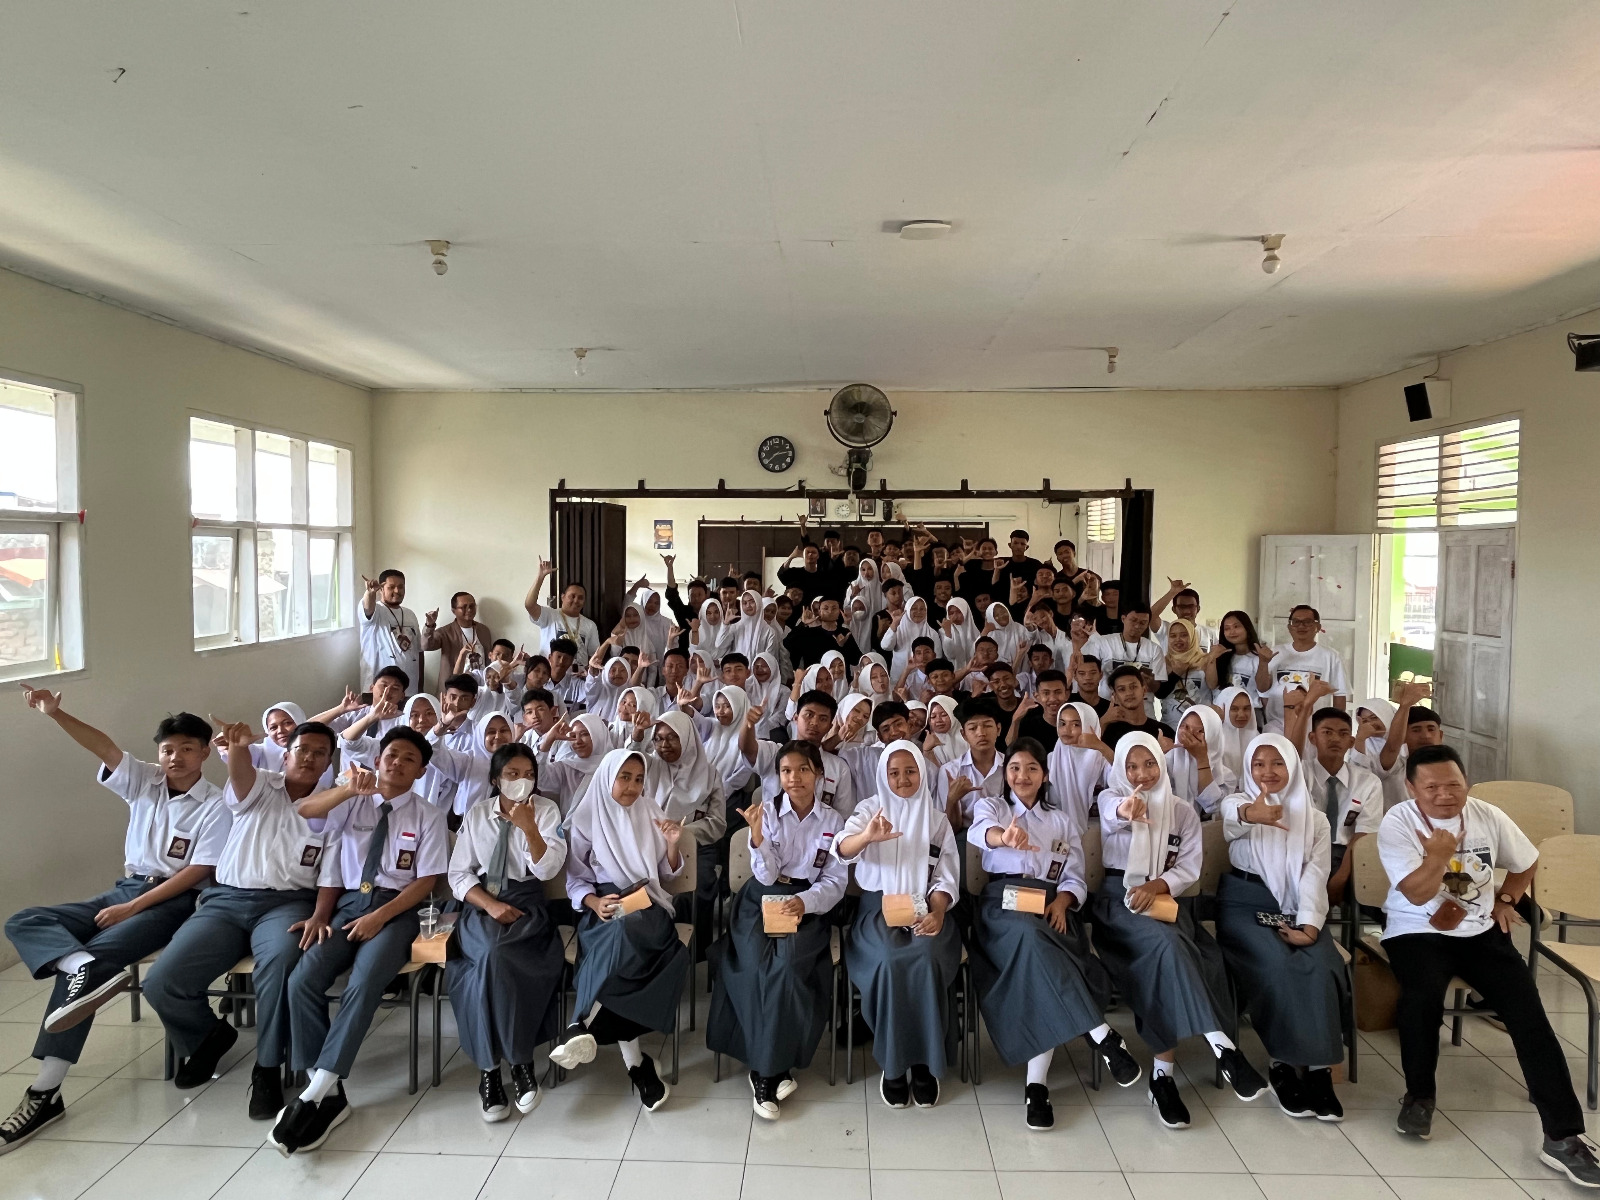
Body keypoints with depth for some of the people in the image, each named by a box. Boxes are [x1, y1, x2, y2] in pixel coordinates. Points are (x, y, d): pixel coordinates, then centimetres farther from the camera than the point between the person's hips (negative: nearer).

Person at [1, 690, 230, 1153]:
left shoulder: (215, 806, -9)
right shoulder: (144, 781, 8)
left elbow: (198, 872, -14)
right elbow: (105, 748, -8)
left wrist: (133, 908, -18)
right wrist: (56, 714, -24)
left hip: (175, 900, -7)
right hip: (126, 888, 7)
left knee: (85, 959, -25)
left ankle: (45, 1091, -24)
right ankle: (88, 970, -40)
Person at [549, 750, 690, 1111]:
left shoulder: (651, 815, 13)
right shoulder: (586, 820, 6)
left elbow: (668, 874, 16)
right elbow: (575, 879, 4)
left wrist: (672, 846, -4)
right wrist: (595, 903, -16)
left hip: (647, 906, 2)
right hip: (604, 910, -1)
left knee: (626, 935, -36)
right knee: (623, 945, -36)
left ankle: (585, 1027, -36)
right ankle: (634, 1059, -33)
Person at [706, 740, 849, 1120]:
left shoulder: (834, 820, 4)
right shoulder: (766, 811, 1)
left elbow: (835, 881, 1)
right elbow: (766, 876, -5)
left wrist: (805, 901, -19)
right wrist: (757, 833, -23)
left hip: (808, 905, 0)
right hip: (762, 901, 0)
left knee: (787, 964, -29)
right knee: (760, 967, -29)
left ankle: (767, 1068, -14)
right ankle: (775, 1067, -13)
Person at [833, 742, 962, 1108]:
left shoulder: (936, 819, 11)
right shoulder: (869, 809, 5)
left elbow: (945, 876, 5)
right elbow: (841, 850, -13)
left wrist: (936, 913, -15)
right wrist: (866, 836, -36)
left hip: (925, 909, 1)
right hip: (878, 908, -1)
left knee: (927, 959, -31)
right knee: (890, 961, -31)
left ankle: (926, 1061, -15)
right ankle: (892, 1062, -13)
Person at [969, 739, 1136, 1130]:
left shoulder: (1063, 818, 22)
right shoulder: (990, 805, 13)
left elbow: (1075, 878, 16)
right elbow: (980, 830, -14)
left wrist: (1062, 901, -9)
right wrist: (1005, 836, -40)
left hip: (1053, 904, 2)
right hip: (1005, 899, -2)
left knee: (1038, 959, -32)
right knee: (1031, 937, -38)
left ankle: (1037, 1081, -32)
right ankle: (1102, 1035, -35)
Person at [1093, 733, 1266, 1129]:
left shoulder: (1183, 811, 14)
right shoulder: (1111, 798, 4)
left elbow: (1190, 868, 6)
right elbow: (1115, 815, -23)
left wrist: (1158, 885, -16)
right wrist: (1126, 811, -49)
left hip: (1166, 899, 3)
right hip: (1120, 899, -3)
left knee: (1166, 957, -29)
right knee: (1167, 944, -33)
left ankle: (1163, 1073, -27)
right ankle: (1222, 1046, -37)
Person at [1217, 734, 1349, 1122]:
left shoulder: (1314, 818, 12)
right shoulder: (1238, 803, 2)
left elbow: (1315, 875, 0)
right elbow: (1234, 821, -26)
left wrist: (1308, 924, -18)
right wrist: (1251, 814, -52)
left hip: (1297, 908, 3)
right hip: (1245, 905, -2)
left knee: (1320, 968, -26)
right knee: (1277, 965, -29)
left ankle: (1317, 1068, -20)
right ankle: (1284, 1065, -16)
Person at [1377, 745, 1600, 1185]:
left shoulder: (1488, 817, -1)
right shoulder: (1396, 824, -14)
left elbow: (1525, 863, 19)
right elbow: (1417, 894, -20)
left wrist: (1505, 901, 6)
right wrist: (1438, 856, -36)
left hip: (1482, 930, 4)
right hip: (1418, 931, -4)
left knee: (1528, 1012, -14)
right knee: (1423, 993, -31)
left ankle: (1562, 1137, -7)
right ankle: (1419, 1095, -7)